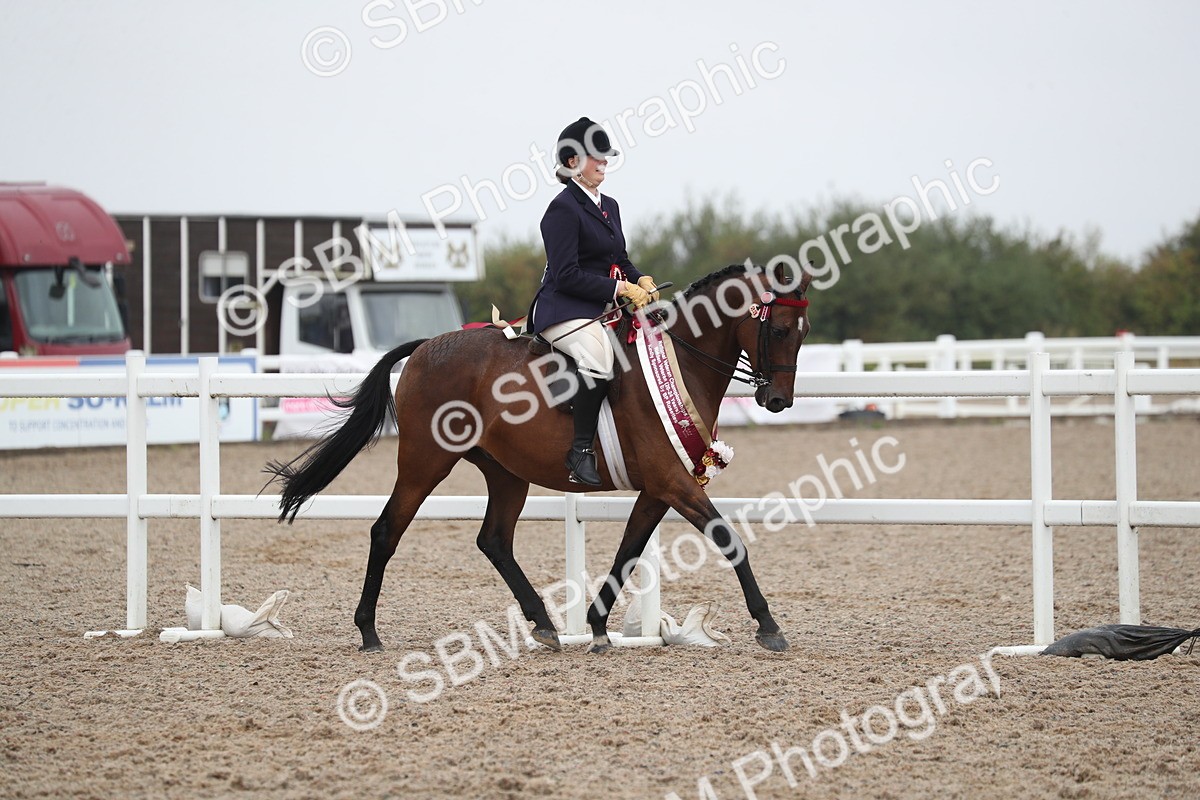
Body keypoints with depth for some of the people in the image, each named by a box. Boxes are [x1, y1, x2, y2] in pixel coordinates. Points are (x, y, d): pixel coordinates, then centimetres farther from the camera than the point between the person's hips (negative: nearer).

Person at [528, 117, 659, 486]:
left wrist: (641, 281, 1)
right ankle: (581, 450, -33)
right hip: (564, 311, -10)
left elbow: (620, 262, 23)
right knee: (598, 354, -38)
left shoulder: (609, 206, 20)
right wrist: (620, 289, -18)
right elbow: (567, 275, -16)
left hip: (603, 308, 10)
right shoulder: (563, 209, -9)